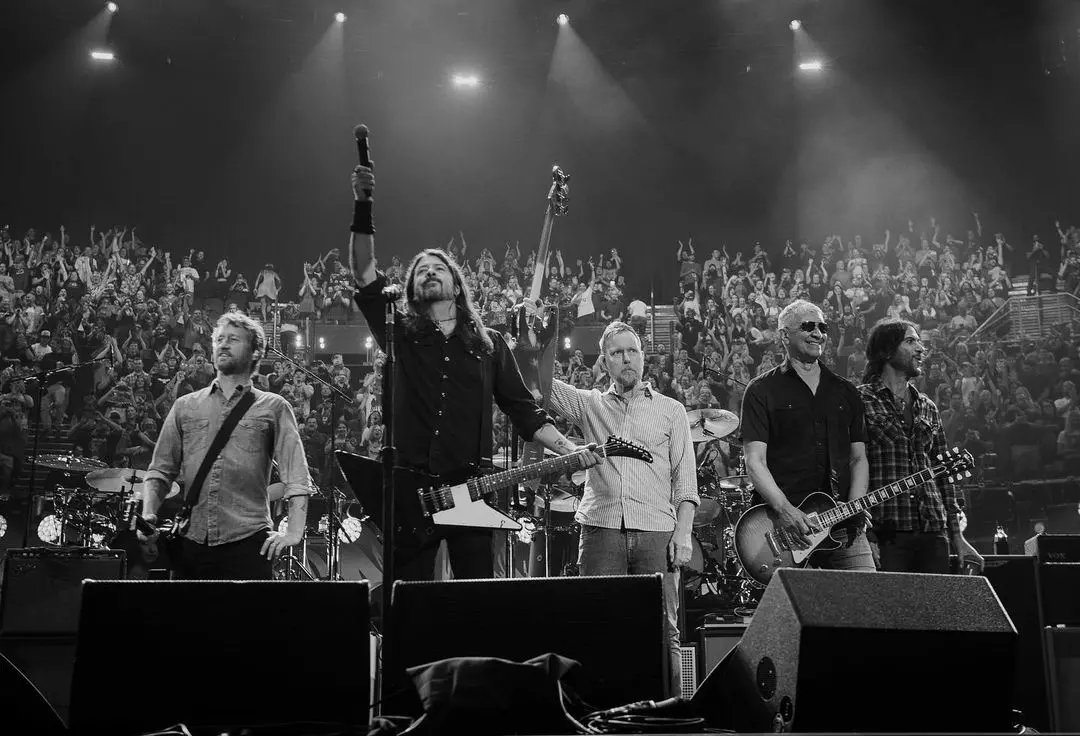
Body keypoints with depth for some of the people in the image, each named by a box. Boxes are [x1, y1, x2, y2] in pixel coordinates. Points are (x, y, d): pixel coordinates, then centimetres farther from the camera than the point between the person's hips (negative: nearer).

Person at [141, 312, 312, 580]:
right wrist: (148, 515, -2)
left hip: (247, 543, -3)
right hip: (190, 542, 3)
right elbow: (160, 471, 16)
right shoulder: (185, 406, 15)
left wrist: (293, 532, -14)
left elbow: (297, 477, -2)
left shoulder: (272, 408, 6)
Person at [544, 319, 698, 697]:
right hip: (600, 528, 1)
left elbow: (685, 479, 7)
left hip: (656, 531, -1)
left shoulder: (670, 410, 12)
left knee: (663, 632, -1)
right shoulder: (590, 405, 15)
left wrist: (683, 533, -2)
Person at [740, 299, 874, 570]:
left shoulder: (846, 392, 17)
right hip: (784, 527, -4)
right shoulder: (762, 391, 2)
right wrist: (784, 510, -18)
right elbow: (754, 461, -5)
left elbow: (858, 458, 16)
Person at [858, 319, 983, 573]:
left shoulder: (927, 408, 17)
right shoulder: (861, 401, -1)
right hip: (886, 533, -5)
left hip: (933, 532, 5)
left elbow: (944, 475, 19)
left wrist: (956, 536, 15)